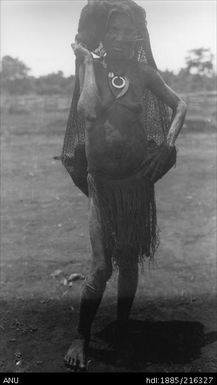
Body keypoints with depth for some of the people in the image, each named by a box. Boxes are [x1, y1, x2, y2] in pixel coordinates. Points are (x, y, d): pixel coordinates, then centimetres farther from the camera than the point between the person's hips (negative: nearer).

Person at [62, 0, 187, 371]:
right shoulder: (89, 63, -1)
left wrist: (167, 145, -3)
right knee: (102, 266, -4)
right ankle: (81, 337, 16)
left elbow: (179, 105, 10)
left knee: (129, 261, 11)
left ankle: (121, 333, 30)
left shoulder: (143, 71, 2)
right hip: (101, 180, -1)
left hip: (138, 178, 2)